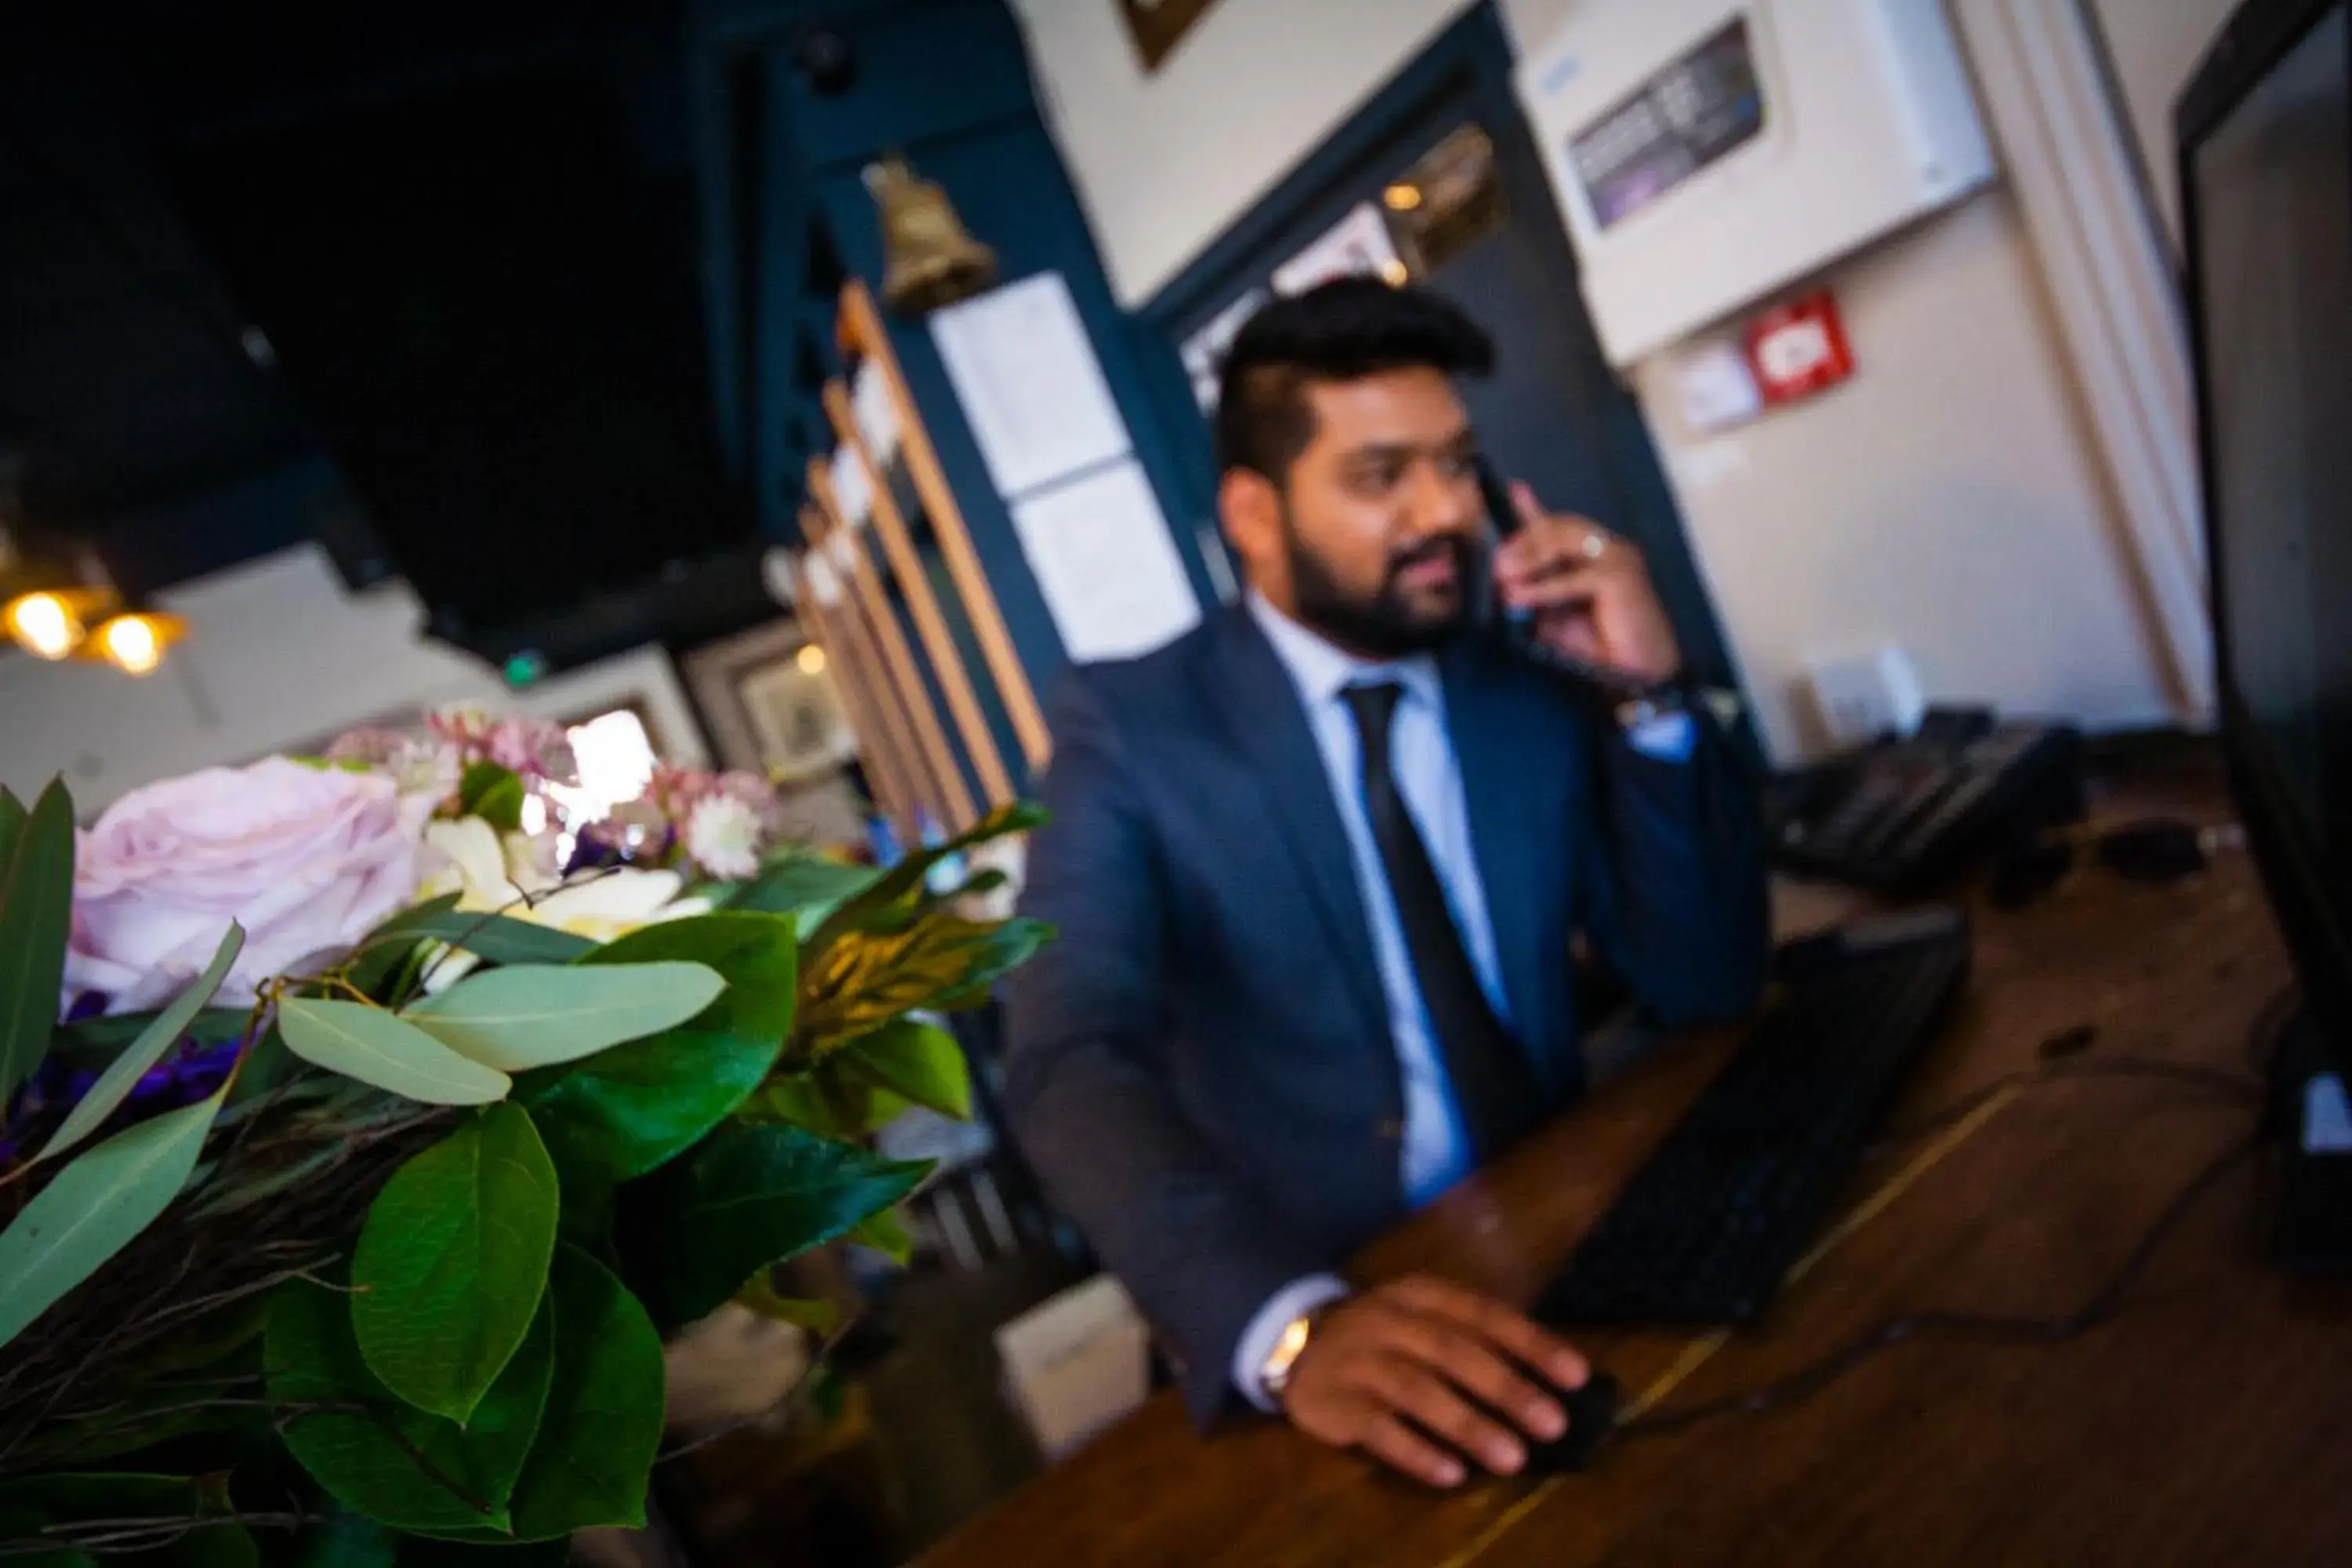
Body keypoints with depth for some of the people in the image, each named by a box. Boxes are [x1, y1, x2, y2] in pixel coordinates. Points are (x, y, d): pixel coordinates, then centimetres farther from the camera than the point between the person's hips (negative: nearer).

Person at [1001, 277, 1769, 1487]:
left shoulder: (1537, 695, 3)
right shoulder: (1126, 728, -8)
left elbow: (1706, 988, 2)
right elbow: (1074, 1065, -20)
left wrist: (1653, 695, -11)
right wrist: (1291, 1323, -36)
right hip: (1310, 1319, -3)